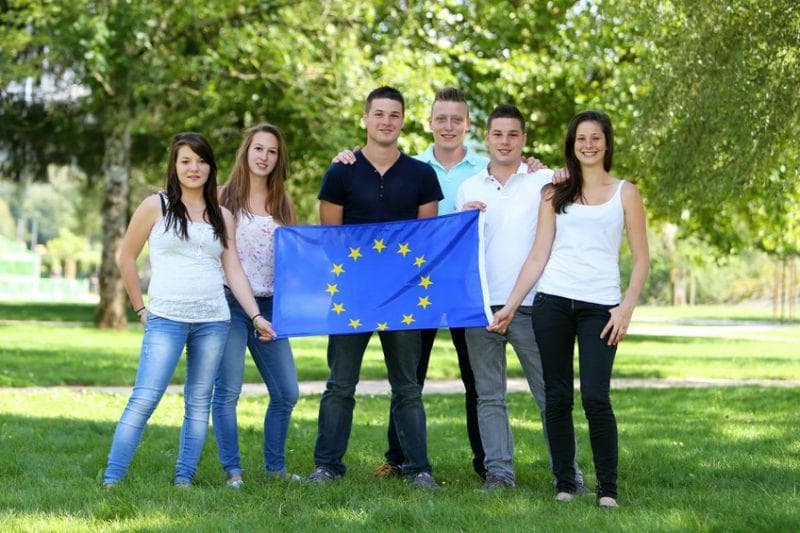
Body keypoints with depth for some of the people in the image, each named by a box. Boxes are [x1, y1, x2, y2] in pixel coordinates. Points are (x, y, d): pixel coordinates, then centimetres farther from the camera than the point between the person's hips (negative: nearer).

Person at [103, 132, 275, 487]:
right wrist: (140, 308, 6)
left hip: (213, 321, 4)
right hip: (166, 320, -4)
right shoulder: (156, 206, 4)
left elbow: (234, 271, 12)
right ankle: (111, 480, -11)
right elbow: (125, 257, 9)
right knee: (144, 398, -12)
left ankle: (184, 480, 9)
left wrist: (255, 316, 2)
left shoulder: (222, 217, 14)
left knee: (199, 403, 4)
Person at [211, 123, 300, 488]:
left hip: (270, 306, 4)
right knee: (228, 390, -8)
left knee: (287, 392, 3)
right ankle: (232, 470, -2)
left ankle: (275, 467, 15)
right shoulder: (224, 198, 3)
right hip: (230, 303, -4)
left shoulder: (283, 204, 14)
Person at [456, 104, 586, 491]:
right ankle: (498, 471, 12)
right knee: (489, 396, 6)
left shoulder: (544, 182, 4)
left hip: (530, 304, -3)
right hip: (481, 303, 3)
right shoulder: (469, 189, 14)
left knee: (550, 393, -1)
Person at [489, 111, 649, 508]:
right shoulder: (555, 193, 13)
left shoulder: (624, 193, 9)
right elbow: (538, 256, 11)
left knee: (596, 398, -11)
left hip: (600, 306, -2)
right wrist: (511, 305, 4)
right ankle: (564, 483, 10)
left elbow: (641, 258, 6)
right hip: (552, 301, 2)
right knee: (557, 397, 2)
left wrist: (627, 308, -7)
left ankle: (607, 488, -2)